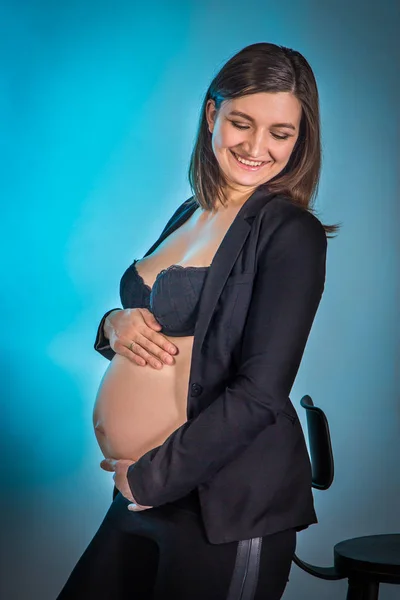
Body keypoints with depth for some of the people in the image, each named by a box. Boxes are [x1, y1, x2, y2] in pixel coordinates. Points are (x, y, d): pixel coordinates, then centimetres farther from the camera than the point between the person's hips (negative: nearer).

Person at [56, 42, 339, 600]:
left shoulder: (292, 233, -13)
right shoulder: (191, 214, 10)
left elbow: (259, 394, -18)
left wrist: (151, 477, -13)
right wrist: (115, 325, -4)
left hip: (226, 502, -7)